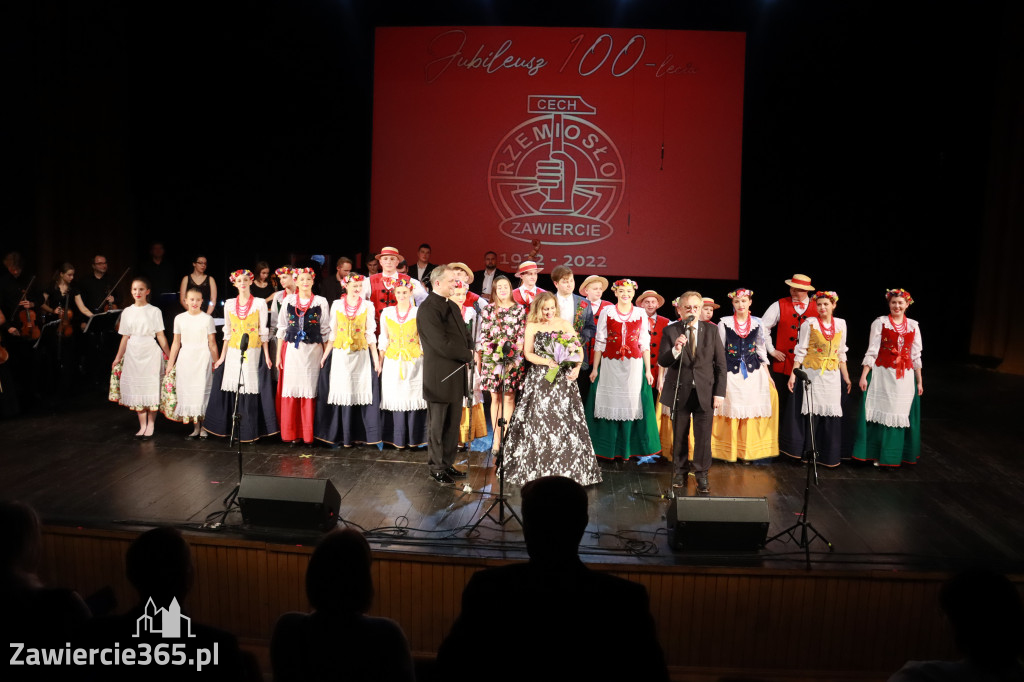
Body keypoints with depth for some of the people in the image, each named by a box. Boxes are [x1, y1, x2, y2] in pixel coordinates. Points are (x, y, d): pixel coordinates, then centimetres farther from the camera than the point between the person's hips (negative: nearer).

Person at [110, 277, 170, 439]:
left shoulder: (154, 311, -1)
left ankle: (150, 425, 7)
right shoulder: (127, 312, 8)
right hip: (133, 353, 3)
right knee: (136, 388, 3)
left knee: (150, 388, -3)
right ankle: (142, 426, 11)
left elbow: (160, 336, -1)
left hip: (150, 353, -3)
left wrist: (169, 355, -5)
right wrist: (118, 358, 9)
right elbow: (125, 337, 11)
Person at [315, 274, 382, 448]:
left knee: (361, 392, -2)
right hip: (340, 354, 0)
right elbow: (332, 332, 9)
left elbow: (370, 334, 4)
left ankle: (361, 434, 6)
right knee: (341, 392, 1)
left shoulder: (367, 306, 4)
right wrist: (325, 354, 3)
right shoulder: (337, 305, 5)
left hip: (361, 355, 0)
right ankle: (341, 435, 9)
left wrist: (376, 359, -1)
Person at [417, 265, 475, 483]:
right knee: (438, 427, 5)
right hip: (439, 378, -8)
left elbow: (465, 335, 17)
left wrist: (468, 353, -5)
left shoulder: (453, 307, 13)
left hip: (456, 376, 8)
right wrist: (468, 356, -10)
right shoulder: (427, 308, -15)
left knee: (453, 425, 14)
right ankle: (437, 469, 17)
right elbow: (443, 345, -22)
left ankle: (447, 464, 26)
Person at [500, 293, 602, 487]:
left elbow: (579, 348, 4)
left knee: (565, 420, -2)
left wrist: (577, 367, -13)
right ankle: (536, 468, 7)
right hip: (539, 379, -1)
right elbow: (528, 353, 0)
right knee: (538, 420, -2)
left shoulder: (565, 325, 8)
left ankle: (566, 468, 7)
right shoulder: (532, 326, 6)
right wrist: (548, 362, -14)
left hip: (563, 379, 1)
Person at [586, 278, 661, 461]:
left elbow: (644, 343, 8)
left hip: (634, 365, 1)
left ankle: (628, 448, 17)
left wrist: (648, 370, 5)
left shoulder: (641, 314, 6)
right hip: (610, 365, -1)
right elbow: (599, 342, 3)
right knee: (610, 404, 4)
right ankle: (607, 448, 15)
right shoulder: (607, 312, 2)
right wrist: (595, 368, 0)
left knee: (631, 404, 3)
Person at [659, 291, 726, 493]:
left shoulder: (711, 330, 2)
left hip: (705, 391, 0)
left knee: (703, 436, 1)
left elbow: (720, 364, 3)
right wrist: (675, 350, -31)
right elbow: (662, 361, -10)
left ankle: (701, 475, 16)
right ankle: (681, 471, 28)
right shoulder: (670, 331, -2)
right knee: (679, 436, 11)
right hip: (680, 391, 0)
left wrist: (720, 393, -3)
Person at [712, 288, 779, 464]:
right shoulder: (725, 322, 0)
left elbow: (761, 349, 11)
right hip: (731, 372, -2)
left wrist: (767, 374, 9)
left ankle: (747, 451, 12)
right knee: (732, 409, -1)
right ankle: (730, 451, 11)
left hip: (753, 371, 2)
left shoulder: (757, 323, 6)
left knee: (750, 411, 1)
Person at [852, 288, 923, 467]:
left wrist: (919, 381, 10)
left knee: (900, 415, 7)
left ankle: (894, 455, 20)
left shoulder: (913, 325, 7)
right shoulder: (880, 323, -2)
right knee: (881, 413, 1)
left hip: (905, 377, 3)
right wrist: (863, 376, -11)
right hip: (882, 374, -3)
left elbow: (916, 356, 10)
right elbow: (872, 352, -5)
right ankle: (876, 455, 11)